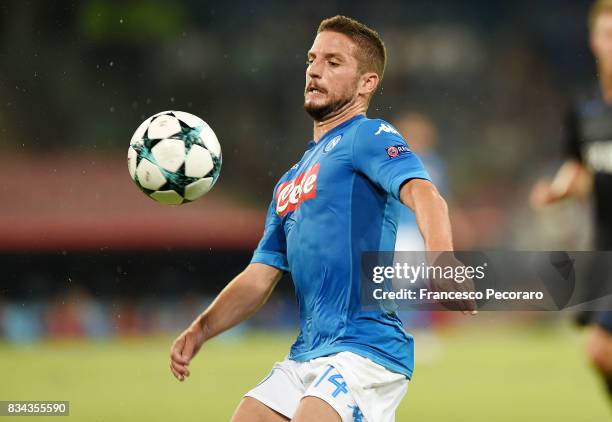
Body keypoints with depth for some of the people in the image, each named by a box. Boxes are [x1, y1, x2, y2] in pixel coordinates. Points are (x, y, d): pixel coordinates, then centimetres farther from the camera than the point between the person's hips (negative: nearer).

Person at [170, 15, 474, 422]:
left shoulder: (367, 136, -2)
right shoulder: (290, 182, 24)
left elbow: (424, 196, -21)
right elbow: (259, 278, 24)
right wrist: (200, 330, 7)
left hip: (364, 348, -8)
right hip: (306, 356, 9)